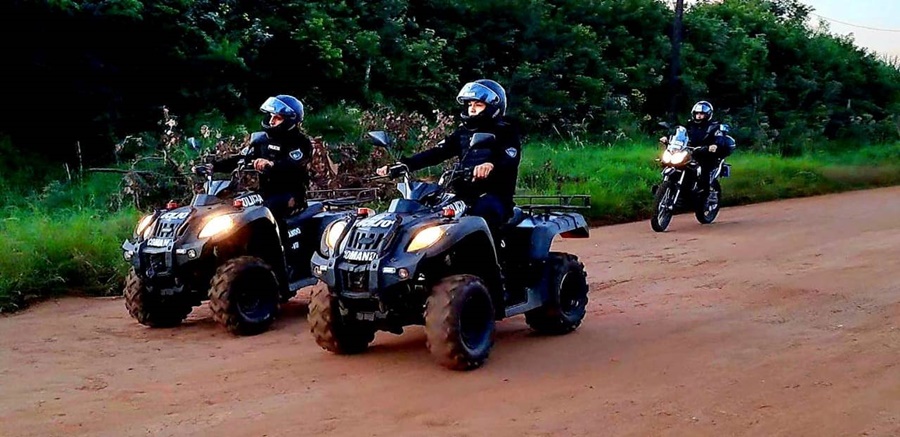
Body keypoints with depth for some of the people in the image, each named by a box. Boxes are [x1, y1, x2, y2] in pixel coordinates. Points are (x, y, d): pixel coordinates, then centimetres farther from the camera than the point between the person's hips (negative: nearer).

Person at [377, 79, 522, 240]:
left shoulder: (507, 133, 4)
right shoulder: (463, 132, 21)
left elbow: (511, 161, -16)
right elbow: (436, 153, 10)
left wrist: (491, 165, -41)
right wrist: (404, 164, -6)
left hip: (495, 196, -5)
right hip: (464, 196, 5)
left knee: (483, 211, -39)